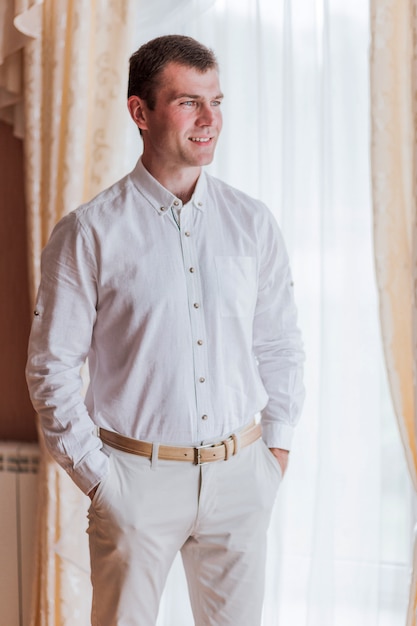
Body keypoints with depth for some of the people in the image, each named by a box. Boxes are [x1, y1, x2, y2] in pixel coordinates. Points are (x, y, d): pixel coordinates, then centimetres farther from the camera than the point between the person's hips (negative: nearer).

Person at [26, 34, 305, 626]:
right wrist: (96, 475, -6)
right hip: (136, 477, -3)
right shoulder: (88, 233, -7)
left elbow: (281, 347, 11)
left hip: (239, 473, 3)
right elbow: (52, 367, -4)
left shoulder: (253, 223, 4)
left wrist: (277, 447, 5)